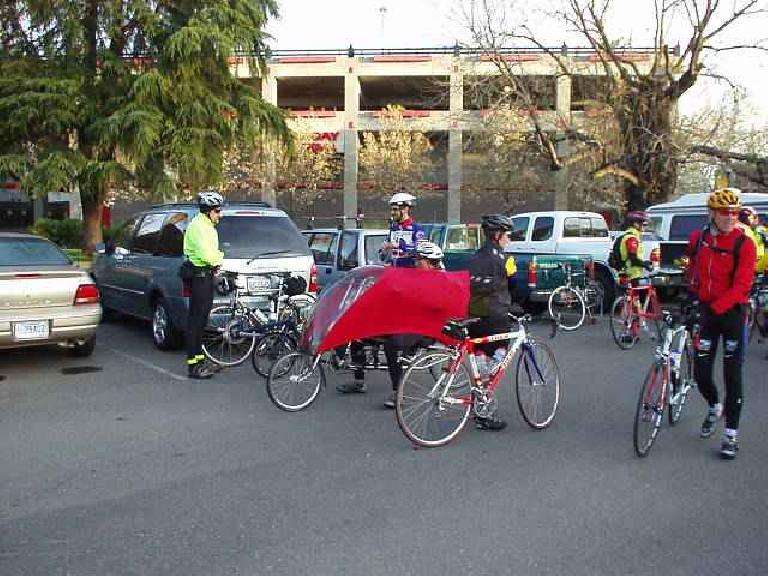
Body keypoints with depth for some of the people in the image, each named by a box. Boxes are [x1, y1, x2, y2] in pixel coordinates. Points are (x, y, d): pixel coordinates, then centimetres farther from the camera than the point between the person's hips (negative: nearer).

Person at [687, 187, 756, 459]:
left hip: (732, 312, -3)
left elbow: (742, 285, -18)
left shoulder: (744, 244, -11)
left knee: (732, 374, -1)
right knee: (701, 372, 3)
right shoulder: (698, 238, 2)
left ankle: (731, 432, 9)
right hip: (705, 310, 3)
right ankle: (714, 407, 35)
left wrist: (717, 307, -26)